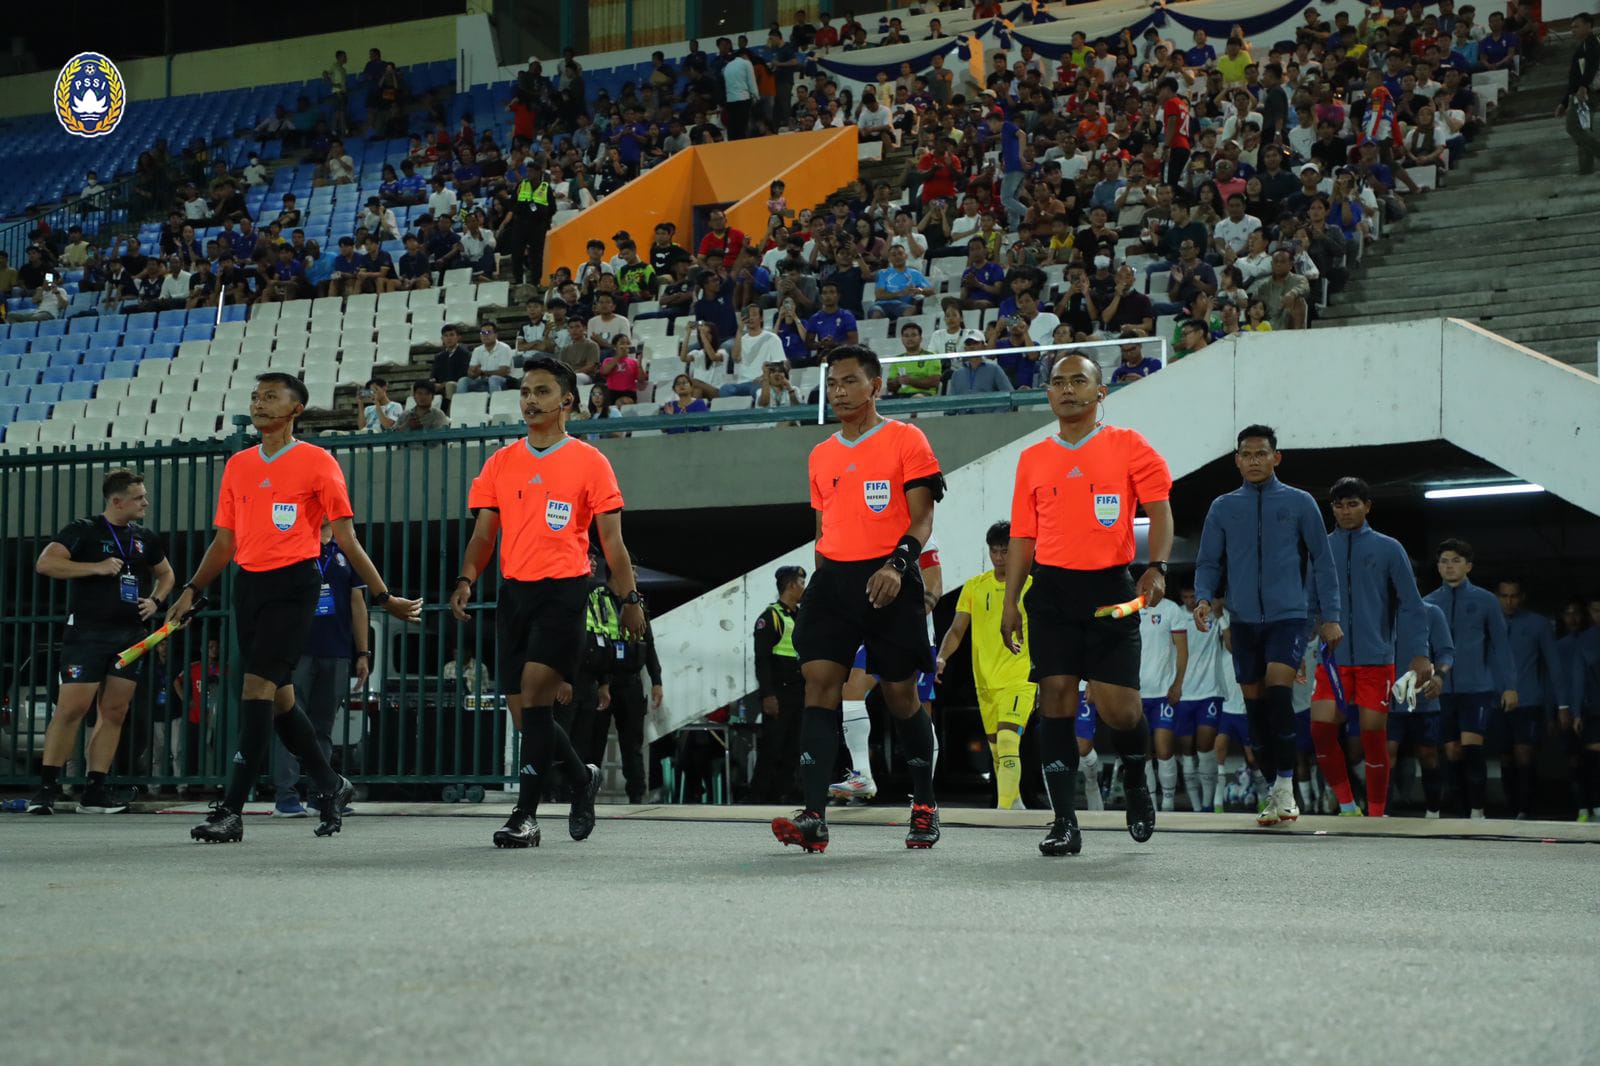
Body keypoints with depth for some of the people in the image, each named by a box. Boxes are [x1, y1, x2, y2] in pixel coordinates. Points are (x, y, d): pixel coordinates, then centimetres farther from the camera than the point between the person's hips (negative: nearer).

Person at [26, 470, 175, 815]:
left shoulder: (144, 538, 14)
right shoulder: (83, 531, -4)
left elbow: (165, 573, 29)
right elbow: (45, 563, -15)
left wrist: (156, 601, 9)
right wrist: (96, 567, -19)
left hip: (131, 636, 6)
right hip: (87, 633, -6)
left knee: (114, 713, 3)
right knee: (71, 708, -12)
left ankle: (95, 792, 7)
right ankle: (47, 787, -5)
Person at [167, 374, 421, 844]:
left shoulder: (317, 462, -2)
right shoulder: (238, 465, 14)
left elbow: (346, 538, -2)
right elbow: (225, 541, 18)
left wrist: (383, 597, -5)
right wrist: (192, 590, 10)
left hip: (293, 583, -6)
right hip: (248, 585, 6)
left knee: (257, 687, -16)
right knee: (279, 697, 10)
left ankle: (232, 811, -18)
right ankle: (331, 787, 29)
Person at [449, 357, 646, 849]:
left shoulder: (588, 461, 0)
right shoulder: (501, 463, 11)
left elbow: (611, 539, 2)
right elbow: (484, 534, 10)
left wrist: (629, 599, -3)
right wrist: (467, 579, -7)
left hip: (564, 588, -5)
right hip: (513, 589, 5)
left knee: (533, 692, -19)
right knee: (523, 714, 6)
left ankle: (526, 814, -16)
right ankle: (583, 778, 32)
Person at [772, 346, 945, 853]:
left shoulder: (905, 439, -1)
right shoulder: (821, 456, 17)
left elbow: (922, 517, -8)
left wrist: (897, 563, -23)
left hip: (888, 582, -5)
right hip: (833, 581, 5)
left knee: (901, 695, 3)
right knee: (818, 684, -11)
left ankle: (924, 806, 23)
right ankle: (814, 817, -18)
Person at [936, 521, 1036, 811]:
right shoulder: (974, 587, 6)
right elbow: (957, 630, 5)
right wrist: (942, 657, -14)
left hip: (1020, 680, -4)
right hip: (985, 681, 4)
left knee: (1008, 741, -22)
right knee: (997, 751, 13)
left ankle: (1004, 808, -26)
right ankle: (1014, 802, 31)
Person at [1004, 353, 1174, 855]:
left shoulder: (1129, 447, 2)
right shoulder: (1033, 459, 12)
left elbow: (1159, 509, -5)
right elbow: (1023, 537, 14)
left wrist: (1157, 568, -21)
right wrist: (1011, 602, 9)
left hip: (1109, 587, -3)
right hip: (1052, 588, 3)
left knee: (1118, 708, -6)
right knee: (1056, 697, -5)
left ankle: (1136, 783, 26)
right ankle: (1064, 822, -2)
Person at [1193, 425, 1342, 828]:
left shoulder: (1299, 503, 4)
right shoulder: (1223, 508, 9)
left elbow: (1322, 561, 5)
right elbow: (1209, 562, 11)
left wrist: (1331, 616, -1)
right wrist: (1203, 597, -9)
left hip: (1288, 616, -3)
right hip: (1244, 621, 3)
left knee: (1278, 688, -22)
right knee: (1255, 705, 4)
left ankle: (1285, 785, -17)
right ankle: (1274, 792, 13)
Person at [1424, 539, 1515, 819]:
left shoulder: (1485, 601, 3)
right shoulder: (1428, 603, 7)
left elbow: (1500, 645, 4)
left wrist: (1509, 686, -1)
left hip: (1477, 688, -3)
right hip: (1442, 690, 3)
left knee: (1471, 747, -14)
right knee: (1452, 753, 4)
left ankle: (1477, 811, -7)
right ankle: (1462, 811, 13)